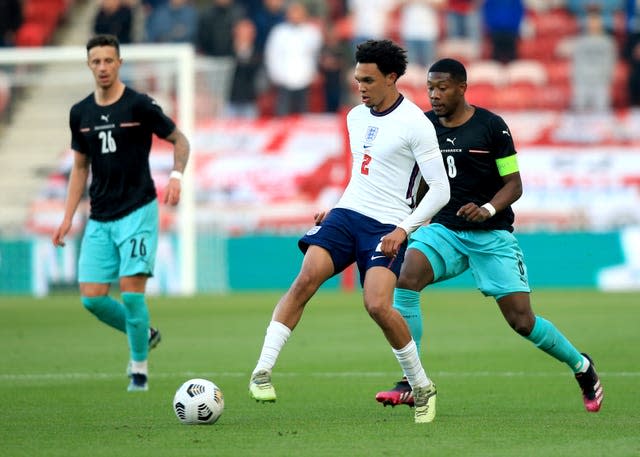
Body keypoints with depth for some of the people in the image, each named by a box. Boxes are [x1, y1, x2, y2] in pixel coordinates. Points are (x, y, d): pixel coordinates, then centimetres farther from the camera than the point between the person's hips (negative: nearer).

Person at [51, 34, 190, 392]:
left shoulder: (140, 105, -7)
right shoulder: (80, 113, 8)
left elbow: (180, 140, 2)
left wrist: (176, 176, -17)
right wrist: (68, 218, 11)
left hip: (137, 211, -5)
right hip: (99, 219, 5)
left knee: (132, 291, -14)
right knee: (92, 297, -2)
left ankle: (139, 368, 4)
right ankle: (144, 335, 24)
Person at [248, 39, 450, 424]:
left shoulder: (415, 124, -8)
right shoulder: (356, 117, 14)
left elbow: (440, 189, -8)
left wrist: (404, 229, -15)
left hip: (387, 227, -5)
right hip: (346, 216, 5)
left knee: (378, 305, -22)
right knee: (307, 277, -20)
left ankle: (423, 388, 1)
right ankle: (263, 370, -22)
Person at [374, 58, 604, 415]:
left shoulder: (491, 126, -6)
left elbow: (514, 184, -4)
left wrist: (488, 209, -22)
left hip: (493, 235, -3)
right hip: (444, 229, 3)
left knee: (522, 321, -5)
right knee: (407, 278, -26)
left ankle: (582, 367, 24)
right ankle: (411, 384, -21)